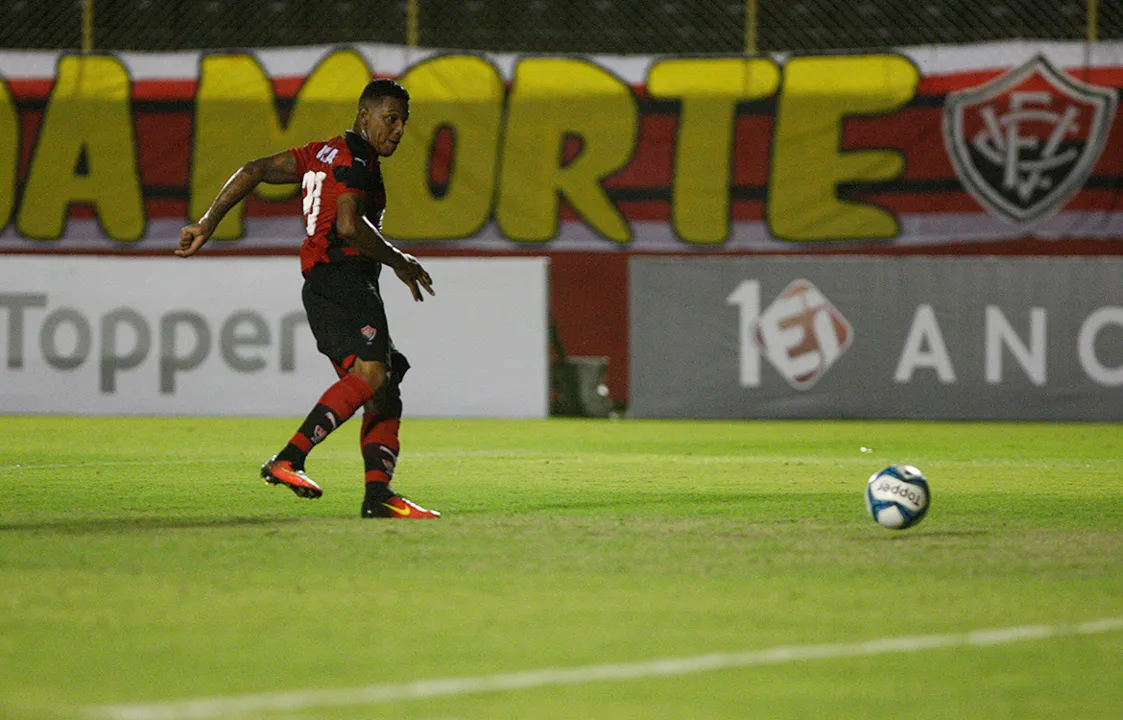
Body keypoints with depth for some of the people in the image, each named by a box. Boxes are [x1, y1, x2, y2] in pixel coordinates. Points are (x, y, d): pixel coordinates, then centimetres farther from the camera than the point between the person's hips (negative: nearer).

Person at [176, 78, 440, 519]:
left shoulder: (324, 153, 25)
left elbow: (254, 171, 22)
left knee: (384, 394, 4)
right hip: (342, 276, -10)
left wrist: (207, 225, 20)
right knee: (371, 374, -27)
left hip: (321, 285, 10)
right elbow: (349, 226, -19)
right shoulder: (354, 157, -5)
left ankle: (378, 494, -8)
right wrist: (399, 262, -8)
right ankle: (288, 460, -35)